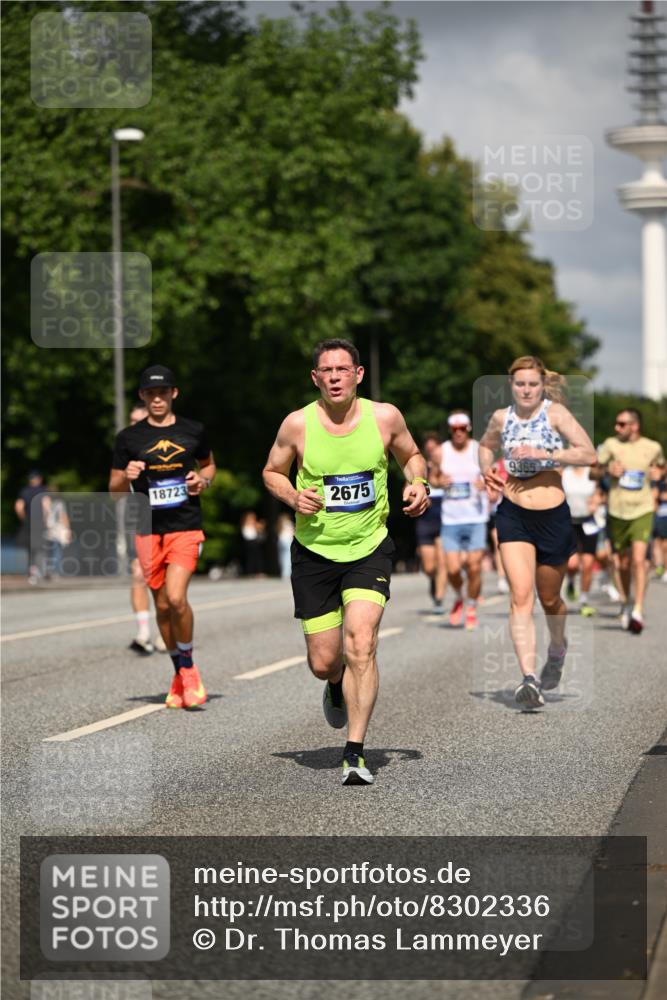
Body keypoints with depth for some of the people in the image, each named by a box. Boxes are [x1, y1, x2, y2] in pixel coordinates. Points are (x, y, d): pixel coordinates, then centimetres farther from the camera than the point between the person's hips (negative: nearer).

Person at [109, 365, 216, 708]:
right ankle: (180, 673, 24)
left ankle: (188, 667, 2)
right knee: (162, 605, 6)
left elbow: (209, 464, 24)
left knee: (176, 597, -19)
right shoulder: (129, 438, 5)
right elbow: (114, 491, 9)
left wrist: (204, 479, 2)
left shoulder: (193, 432, 7)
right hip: (148, 529, 2)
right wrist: (127, 476, -13)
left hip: (186, 526, -2)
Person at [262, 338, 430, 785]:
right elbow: (272, 472, 8)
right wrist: (293, 497, -13)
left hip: (370, 549, -1)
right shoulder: (298, 425, -8)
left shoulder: (385, 417, -6)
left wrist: (418, 484, -7)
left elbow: (411, 455, 14)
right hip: (315, 551, 1)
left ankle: (355, 752, -14)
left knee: (361, 642, -20)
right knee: (324, 662, 4)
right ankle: (338, 687, 44)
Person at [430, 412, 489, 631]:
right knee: (453, 569, -5)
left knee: (474, 567, -5)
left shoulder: (480, 451, -1)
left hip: (476, 518, -1)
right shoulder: (441, 452, 4)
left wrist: (486, 484, -18)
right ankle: (458, 599, 25)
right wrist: (439, 481, -7)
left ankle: (472, 608, 14)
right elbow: (433, 477, 16)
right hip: (451, 519, 1)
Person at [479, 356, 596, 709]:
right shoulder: (501, 417, 3)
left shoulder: (555, 412, -8)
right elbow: (485, 446, 26)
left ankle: (557, 648, 47)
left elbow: (589, 454, -18)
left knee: (548, 598, 15)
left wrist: (543, 454, -26)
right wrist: (487, 474, 7)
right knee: (520, 596, -15)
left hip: (552, 516, -2)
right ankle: (529, 678, -22)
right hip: (512, 514, 2)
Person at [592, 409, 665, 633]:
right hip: (617, 512, 1)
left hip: (642, 511, -1)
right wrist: (608, 469, -15)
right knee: (623, 563, 11)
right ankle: (626, 601, 36)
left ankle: (638, 611, -18)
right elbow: (594, 472, 3)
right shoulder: (611, 445, -2)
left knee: (639, 559, -18)